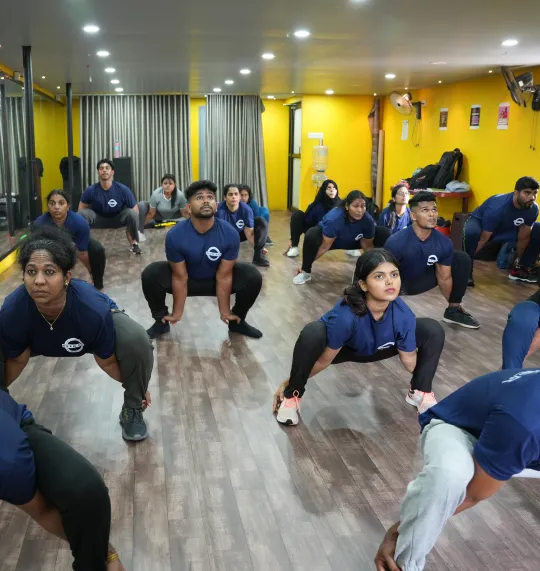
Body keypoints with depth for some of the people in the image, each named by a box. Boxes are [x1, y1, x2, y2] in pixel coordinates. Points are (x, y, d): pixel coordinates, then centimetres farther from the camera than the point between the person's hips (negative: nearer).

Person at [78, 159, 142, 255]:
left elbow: (135, 211, -15)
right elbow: (81, 209, -4)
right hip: (99, 218, 1)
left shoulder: (123, 189, -24)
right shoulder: (91, 190, -21)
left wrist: (130, 230, -21)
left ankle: (134, 243, -9)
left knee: (132, 213, -32)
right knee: (81, 214, -29)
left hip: (118, 218, 0)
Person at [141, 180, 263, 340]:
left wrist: (225, 312, -12)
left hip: (216, 280, 1)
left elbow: (224, 276, -19)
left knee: (253, 277, -22)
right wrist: (177, 313, -11)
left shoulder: (230, 234, -28)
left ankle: (237, 321, 4)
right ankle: (161, 322, 0)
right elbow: (180, 277, -19)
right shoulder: (175, 235, -29)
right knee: (150, 275, -26)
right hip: (187, 279, -1)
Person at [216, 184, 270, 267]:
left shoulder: (246, 209, -24)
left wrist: (260, 247, -27)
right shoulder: (220, 210, -33)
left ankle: (258, 255, -17)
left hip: (241, 234, 3)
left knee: (261, 221, -18)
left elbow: (249, 233, -19)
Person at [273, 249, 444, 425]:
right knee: (312, 334, -38)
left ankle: (420, 392, 10)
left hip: (375, 349, 4)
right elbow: (324, 360, -25)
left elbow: (409, 359, -10)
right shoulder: (345, 316, -41)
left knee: (434, 330, -11)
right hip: (341, 349, -4)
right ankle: (291, 396, -14)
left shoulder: (404, 315, -30)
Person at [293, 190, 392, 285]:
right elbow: (325, 246, -28)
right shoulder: (334, 219, -39)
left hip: (353, 241, 4)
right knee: (311, 235, -38)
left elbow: (367, 245, -14)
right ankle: (305, 272, -17)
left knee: (385, 234, -14)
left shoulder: (368, 220, -30)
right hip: (329, 240, -3)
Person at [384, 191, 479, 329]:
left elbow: (444, 278, -3)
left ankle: (453, 310, 9)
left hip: (422, 279, 6)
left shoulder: (444, 244, -19)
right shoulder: (396, 242, -32)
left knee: (462, 259, -5)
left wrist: (453, 302, 9)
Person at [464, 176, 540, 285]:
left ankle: (519, 270, 6)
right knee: (471, 232, -41)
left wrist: (519, 260, 3)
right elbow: (483, 239, -31)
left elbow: (523, 237, -7)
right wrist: (468, 259, -23)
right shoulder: (498, 208, -37)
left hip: (507, 229, 6)